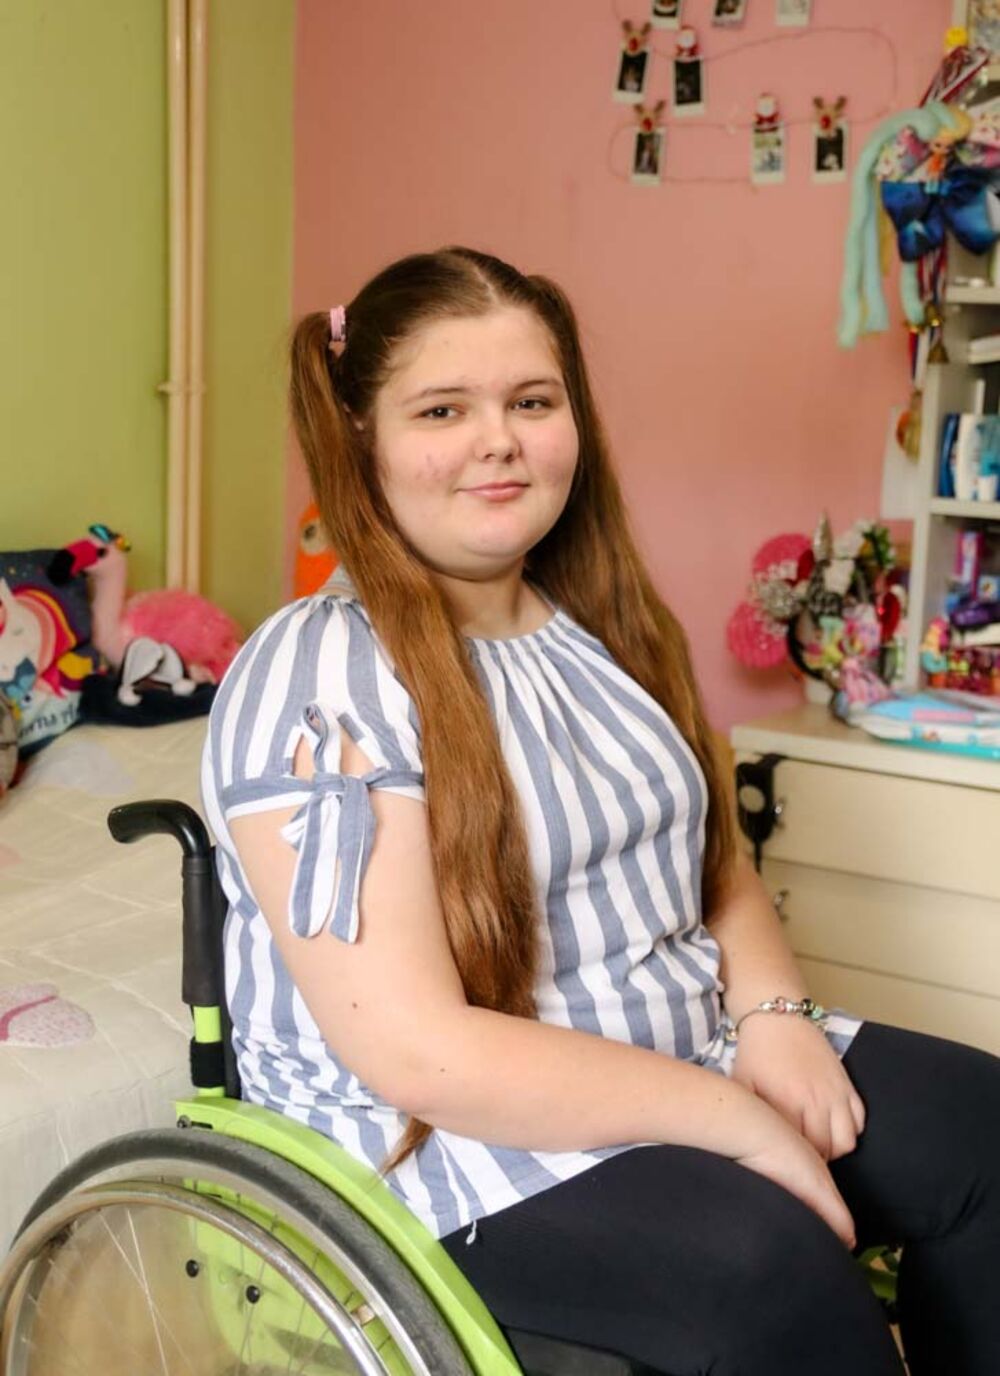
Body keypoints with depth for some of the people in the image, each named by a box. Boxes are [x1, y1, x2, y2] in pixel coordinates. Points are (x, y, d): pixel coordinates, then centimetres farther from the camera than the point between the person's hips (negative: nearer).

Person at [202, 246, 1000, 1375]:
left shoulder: (598, 621, 6)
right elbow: (417, 1053, -23)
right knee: (767, 1265, -29)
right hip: (448, 1128, -7)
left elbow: (714, 862, 13)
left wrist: (772, 1013, -8)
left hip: (691, 1047, 7)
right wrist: (734, 1117, -22)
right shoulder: (315, 684, -18)